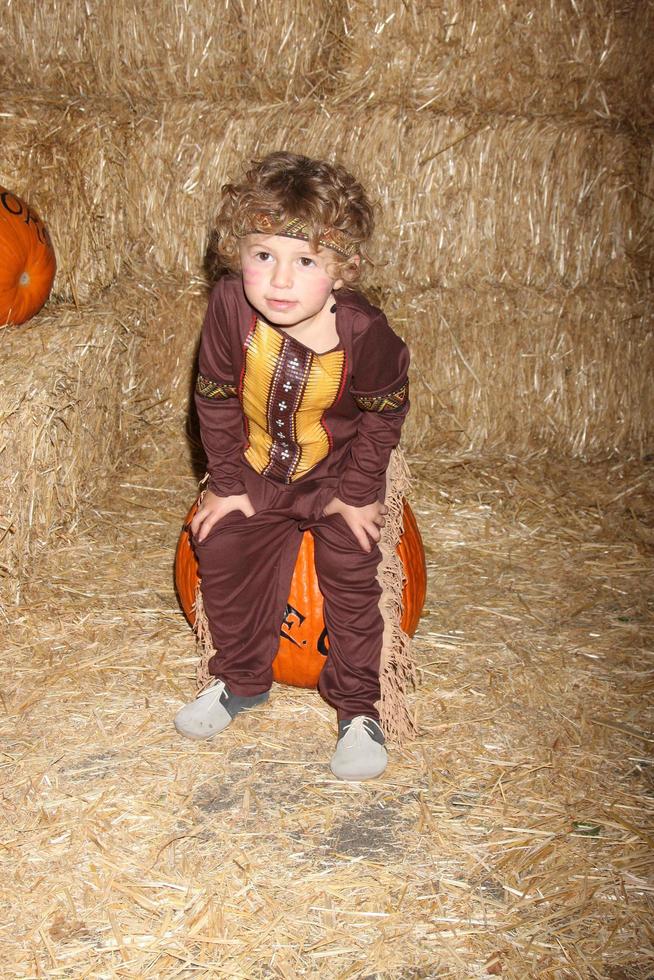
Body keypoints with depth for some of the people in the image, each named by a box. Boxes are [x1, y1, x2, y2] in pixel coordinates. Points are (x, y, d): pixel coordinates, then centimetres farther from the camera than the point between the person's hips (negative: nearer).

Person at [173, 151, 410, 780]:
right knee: (225, 560, 8)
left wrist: (358, 492, -10)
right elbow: (215, 399, -11)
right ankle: (240, 681, 32)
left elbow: (383, 415, -13)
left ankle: (358, 707, 19)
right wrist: (227, 484, -8)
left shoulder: (364, 333, -31)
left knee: (351, 581, -2)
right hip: (254, 471, 3)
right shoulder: (230, 307, -25)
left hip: (339, 472, -3)